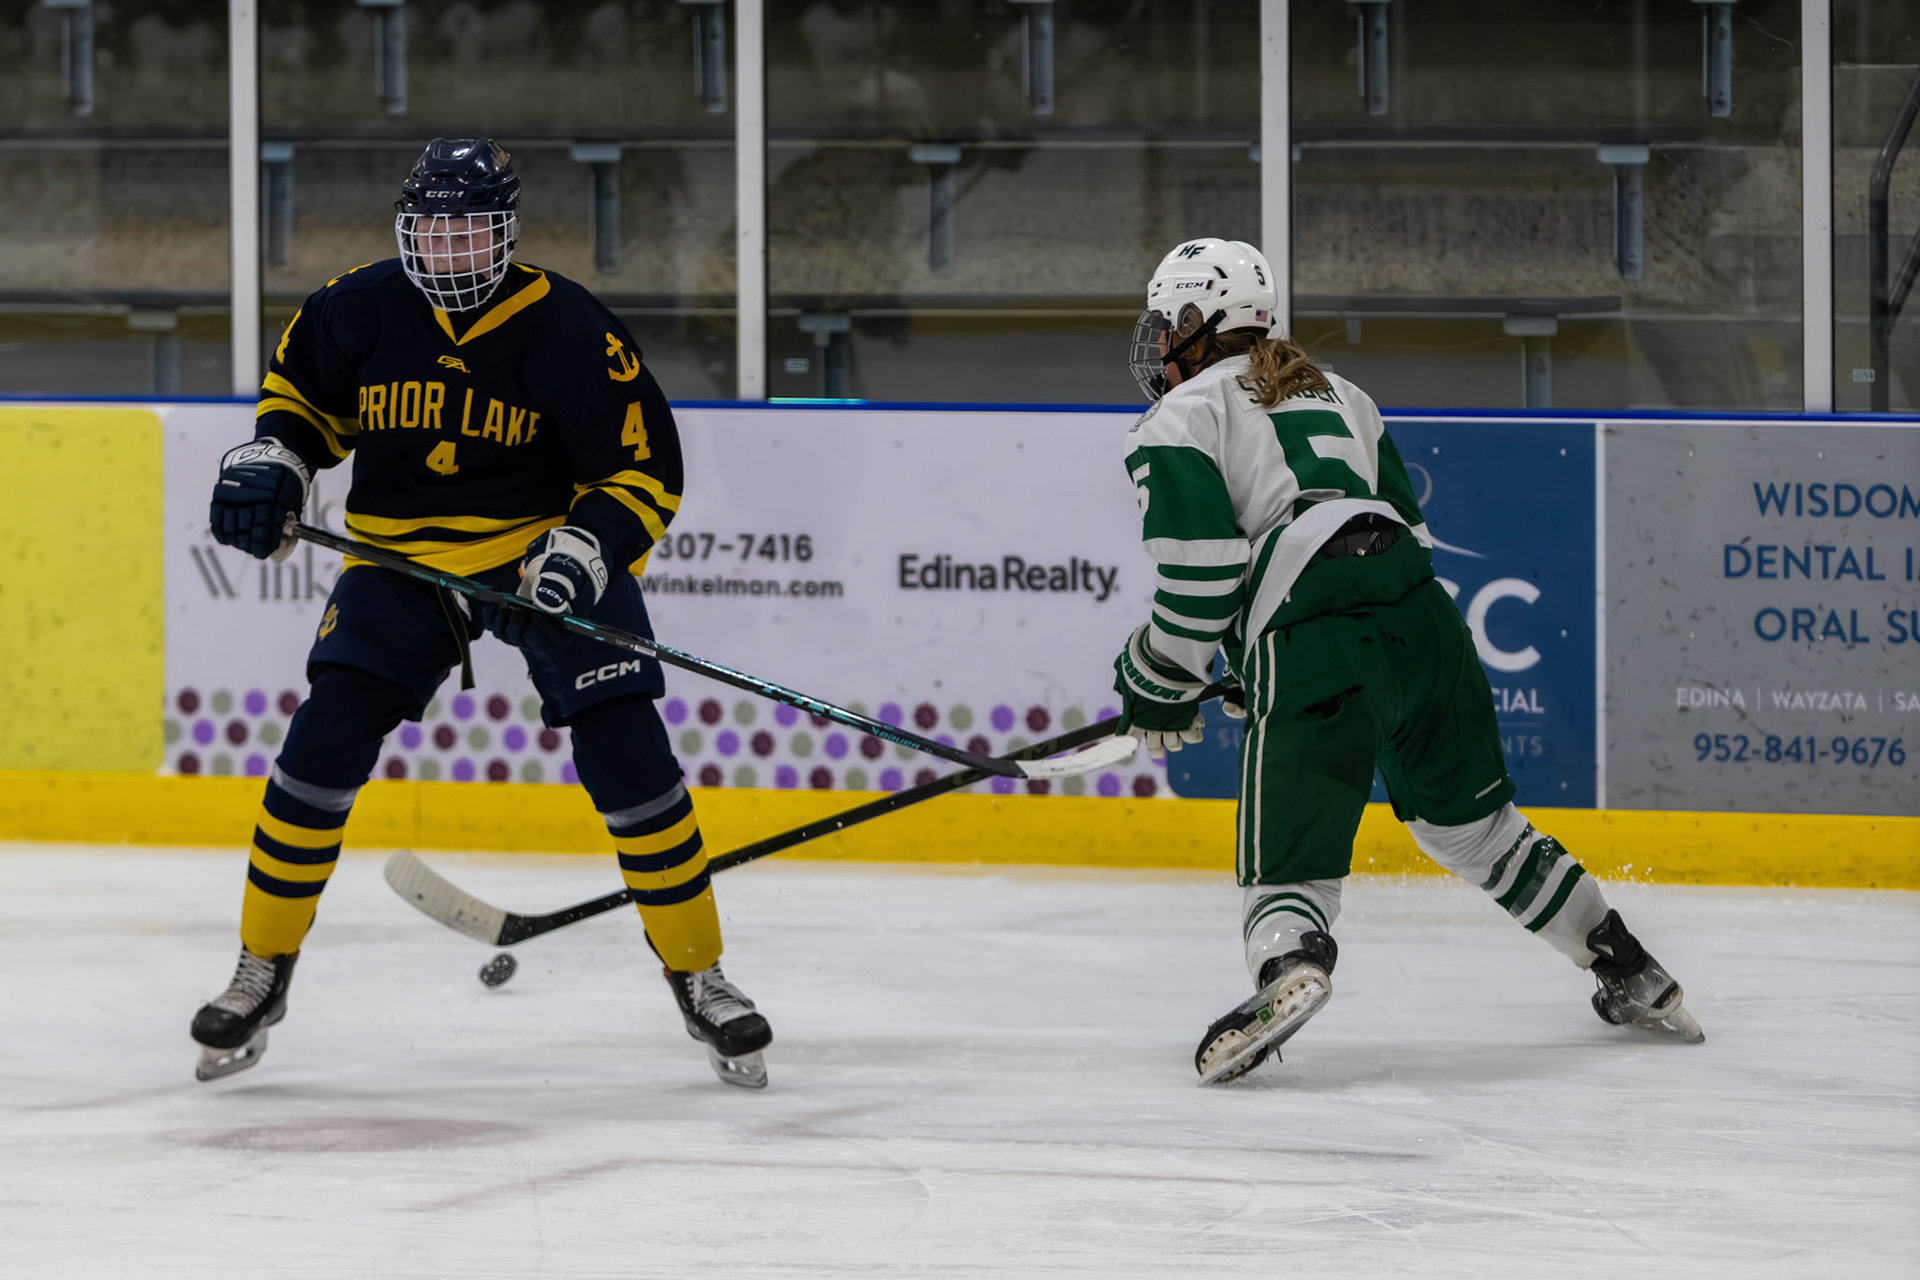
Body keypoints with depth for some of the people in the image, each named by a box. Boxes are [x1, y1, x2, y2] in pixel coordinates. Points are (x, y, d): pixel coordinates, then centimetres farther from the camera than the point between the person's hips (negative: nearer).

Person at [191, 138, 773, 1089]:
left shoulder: (569, 330, -17)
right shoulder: (359, 312, -9)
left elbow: (643, 470, -13)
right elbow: (300, 388, 11)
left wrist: (585, 551, -29)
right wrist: (270, 461, -9)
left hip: (550, 551, -2)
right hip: (400, 554, 2)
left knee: (625, 751, -12)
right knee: (323, 744, -10)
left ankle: (698, 975, 2)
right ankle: (262, 972, 5)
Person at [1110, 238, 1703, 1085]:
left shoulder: (1180, 421, 9)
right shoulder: (1338, 396, 31)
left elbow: (1200, 569, -5)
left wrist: (1157, 686, 9)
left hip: (1316, 649, -6)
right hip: (1421, 618, 6)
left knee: (1287, 857, -5)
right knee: (1471, 820, 23)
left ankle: (1290, 968, -38)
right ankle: (1632, 974, 25)